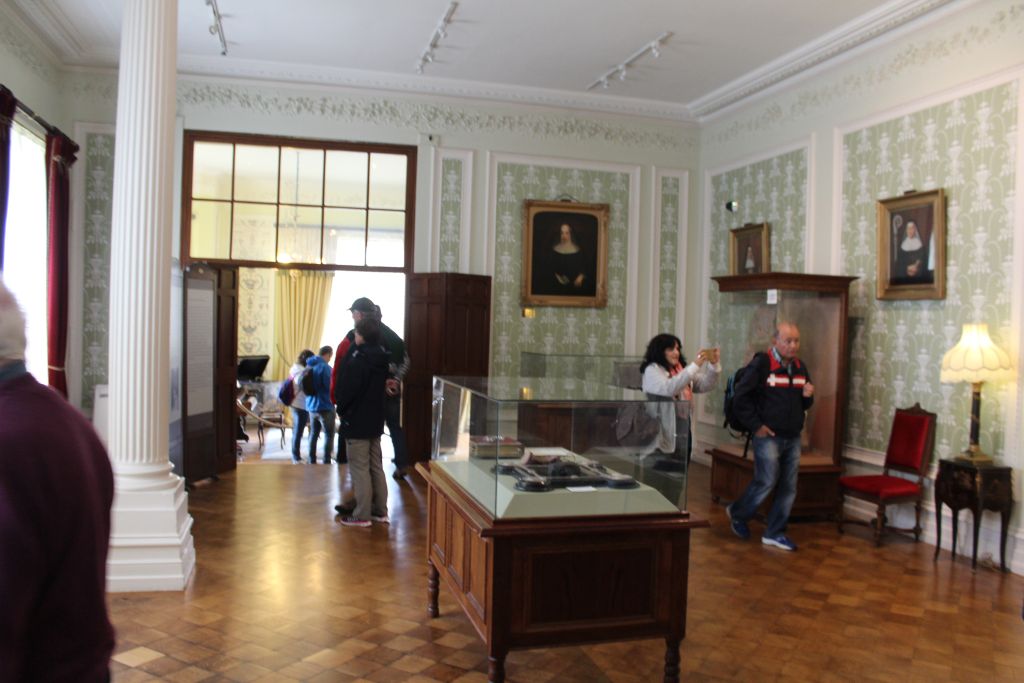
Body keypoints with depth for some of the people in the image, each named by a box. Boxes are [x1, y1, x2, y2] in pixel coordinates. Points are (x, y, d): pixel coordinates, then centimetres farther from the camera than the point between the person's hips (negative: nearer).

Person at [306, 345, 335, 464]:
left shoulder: (309, 366, 10)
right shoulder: (325, 367, -16)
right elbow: (331, 386, -17)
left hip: (311, 406, 8)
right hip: (325, 406, -8)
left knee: (314, 433, 14)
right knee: (329, 435, 1)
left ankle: (312, 461, 17)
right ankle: (326, 461, 1)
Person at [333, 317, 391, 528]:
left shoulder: (357, 361, -18)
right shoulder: (381, 359, 6)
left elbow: (346, 390, -16)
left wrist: (341, 410, 2)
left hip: (356, 423, -8)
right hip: (375, 420, 8)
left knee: (359, 468, -2)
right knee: (376, 466, 13)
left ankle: (362, 515, 3)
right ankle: (380, 510, 19)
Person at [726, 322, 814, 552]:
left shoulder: (800, 368, 11)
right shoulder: (761, 364, -11)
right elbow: (740, 397, -13)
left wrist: (807, 396, -3)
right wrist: (755, 425, -12)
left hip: (793, 438, 7)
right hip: (768, 436, -7)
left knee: (788, 488, 7)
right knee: (766, 482, -5)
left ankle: (775, 533, 20)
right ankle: (737, 514, 20)